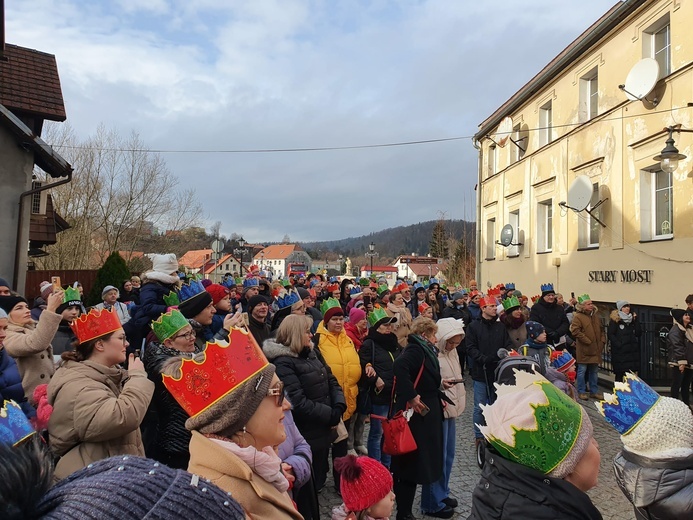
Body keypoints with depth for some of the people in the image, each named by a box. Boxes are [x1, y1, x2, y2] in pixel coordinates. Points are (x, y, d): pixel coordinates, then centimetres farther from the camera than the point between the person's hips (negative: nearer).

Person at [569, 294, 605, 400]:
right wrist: (587, 341, -18)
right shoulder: (578, 317, -10)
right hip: (584, 350, -7)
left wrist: (602, 341, 7)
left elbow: (601, 330, 23)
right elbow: (575, 331, -19)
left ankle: (594, 391, 24)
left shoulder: (595, 316, 15)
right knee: (582, 371, 1)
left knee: (594, 371, 15)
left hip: (596, 349, 7)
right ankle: (581, 392, 11)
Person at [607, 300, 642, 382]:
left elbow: (638, 333, 7)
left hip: (633, 351, 5)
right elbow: (610, 334, -8)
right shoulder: (615, 320, -3)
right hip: (619, 352, -5)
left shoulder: (633, 319, 13)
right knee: (619, 375, -1)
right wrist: (618, 344, -16)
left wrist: (636, 321, -2)